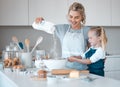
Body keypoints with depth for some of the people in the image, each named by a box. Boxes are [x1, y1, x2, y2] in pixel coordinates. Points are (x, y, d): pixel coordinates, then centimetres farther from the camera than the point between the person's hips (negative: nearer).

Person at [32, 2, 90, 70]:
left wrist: (78, 57, -12)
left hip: (81, 70, -2)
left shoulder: (87, 31, 0)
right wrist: (38, 22, -10)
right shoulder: (63, 29, 7)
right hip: (64, 68, 2)